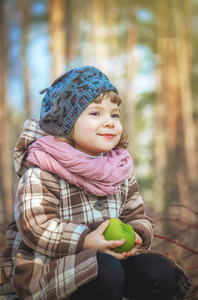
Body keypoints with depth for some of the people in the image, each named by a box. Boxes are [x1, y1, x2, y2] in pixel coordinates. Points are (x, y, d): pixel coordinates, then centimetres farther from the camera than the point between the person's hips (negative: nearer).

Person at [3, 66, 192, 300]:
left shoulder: (120, 169, 9)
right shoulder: (42, 173, -12)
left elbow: (137, 216, 14)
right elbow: (35, 226, -21)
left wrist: (133, 236, -11)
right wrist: (87, 241, -28)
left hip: (110, 256, 6)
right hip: (48, 263, -6)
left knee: (161, 270, -12)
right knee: (106, 272, -33)